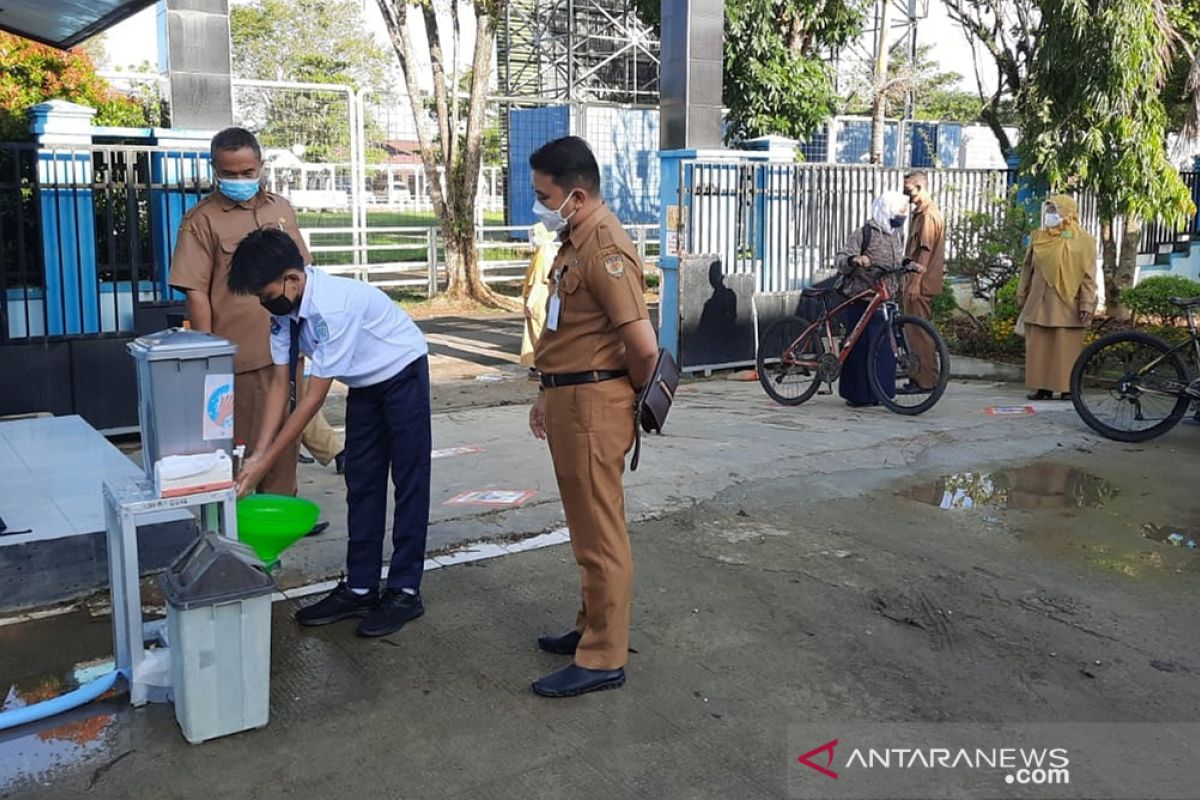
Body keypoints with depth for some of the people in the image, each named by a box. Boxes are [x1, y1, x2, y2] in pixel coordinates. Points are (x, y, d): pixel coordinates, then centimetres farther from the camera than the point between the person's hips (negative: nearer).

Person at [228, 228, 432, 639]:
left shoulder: (333, 305, -35)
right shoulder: (282, 309, -12)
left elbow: (314, 397, -31)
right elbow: (279, 382, -7)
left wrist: (266, 462, -28)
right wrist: (258, 454, -14)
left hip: (402, 374, -8)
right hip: (365, 383, 8)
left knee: (409, 482, -3)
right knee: (361, 483, 9)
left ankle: (404, 591, 5)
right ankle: (360, 587, 16)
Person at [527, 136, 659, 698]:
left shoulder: (605, 251, -19)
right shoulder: (575, 243, 12)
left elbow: (644, 347, -23)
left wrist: (627, 396, -6)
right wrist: (549, 395, 19)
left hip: (593, 405, -10)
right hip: (568, 399, 10)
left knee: (600, 534, -1)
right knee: (587, 526, 19)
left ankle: (603, 660, 9)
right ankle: (593, 627, 34)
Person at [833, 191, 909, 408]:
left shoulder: (898, 236, 15)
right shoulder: (864, 234, -8)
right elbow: (839, 259, -15)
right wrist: (854, 259, -34)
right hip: (862, 301, -7)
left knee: (887, 347, 5)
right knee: (861, 347, -4)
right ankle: (857, 395, 4)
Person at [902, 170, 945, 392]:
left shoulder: (928, 214, -13)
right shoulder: (919, 212, 18)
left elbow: (925, 251, -19)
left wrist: (915, 283, -21)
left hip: (921, 283, -10)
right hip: (915, 281, 10)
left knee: (920, 332, -7)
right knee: (915, 331, 12)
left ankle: (925, 381, -3)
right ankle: (919, 378, 18)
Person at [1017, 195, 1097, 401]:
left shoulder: (1083, 241, 0)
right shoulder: (1039, 238, 11)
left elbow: (1088, 275, -4)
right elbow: (1028, 268, 16)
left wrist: (1087, 303, -10)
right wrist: (1022, 296, 16)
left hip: (1067, 304, -4)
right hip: (1039, 303, 4)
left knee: (1067, 347, -1)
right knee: (1039, 346, 3)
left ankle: (1068, 387, 5)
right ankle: (1043, 386, 9)